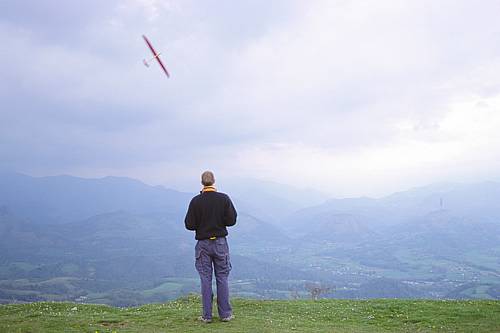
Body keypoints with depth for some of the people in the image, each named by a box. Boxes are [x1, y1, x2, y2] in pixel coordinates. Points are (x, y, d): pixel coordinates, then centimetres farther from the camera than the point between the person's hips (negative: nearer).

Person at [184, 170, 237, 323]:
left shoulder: (196, 201, -7)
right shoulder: (224, 199, -6)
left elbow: (189, 225, -7)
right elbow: (232, 220, -6)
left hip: (203, 244, 0)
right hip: (220, 243, 1)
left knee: (205, 279, 6)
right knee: (222, 278, 8)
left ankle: (207, 315, 8)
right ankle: (225, 314, 11)